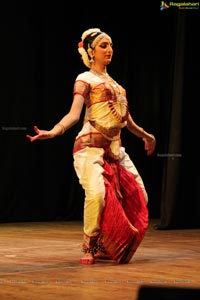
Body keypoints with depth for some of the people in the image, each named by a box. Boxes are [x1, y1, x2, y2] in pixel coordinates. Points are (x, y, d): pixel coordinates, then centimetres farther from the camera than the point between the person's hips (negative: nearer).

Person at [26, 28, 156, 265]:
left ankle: (109, 245, 13)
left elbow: (125, 119, 31)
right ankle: (89, 247, -13)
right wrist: (53, 132, -30)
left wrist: (145, 135, 43)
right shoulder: (85, 80, 1)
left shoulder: (113, 83, 21)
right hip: (92, 145, -8)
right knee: (97, 193, -29)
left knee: (138, 196, 3)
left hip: (115, 148, 8)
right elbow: (74, 114, -13)